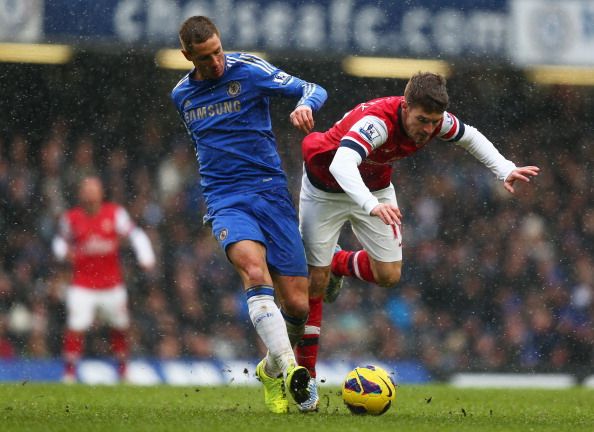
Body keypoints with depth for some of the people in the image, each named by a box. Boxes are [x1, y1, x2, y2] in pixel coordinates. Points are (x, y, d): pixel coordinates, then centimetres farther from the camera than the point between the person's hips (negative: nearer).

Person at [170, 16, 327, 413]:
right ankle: (289, 367, -43)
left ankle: (272, 369, 26)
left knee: (297, 306, -5)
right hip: (225, 199, 1)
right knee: (254, 268, -32)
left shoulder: (249, 70, -1)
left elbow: (313, 90, -3)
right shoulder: (182, 96, 12)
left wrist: (305, 105, -25)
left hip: (271, 192, -1)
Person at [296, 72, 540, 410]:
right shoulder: (376, 121, -41)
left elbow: (470, 137, 3)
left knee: (388, 275, 0)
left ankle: (338, 262, 34)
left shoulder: (436, 120, -21)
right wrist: (372, 205, -72)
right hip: (326, 188, -6)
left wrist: (505, 169, -10)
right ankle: (305, 372, 5)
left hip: (375, 186, 6)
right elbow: (340, 164, -57)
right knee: (315, 281, -6)